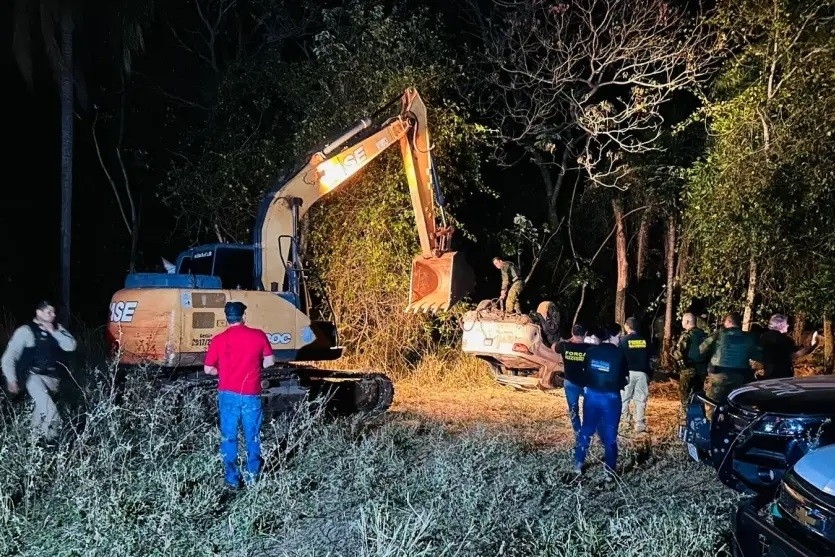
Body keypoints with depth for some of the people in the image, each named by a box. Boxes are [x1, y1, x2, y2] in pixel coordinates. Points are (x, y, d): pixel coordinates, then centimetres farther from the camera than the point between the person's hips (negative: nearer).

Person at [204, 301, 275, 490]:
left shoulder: (218, 340, -5)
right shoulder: (258, 335, -4)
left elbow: (208, 369, 0)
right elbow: (269, 361, 4)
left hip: (228, 395, 0)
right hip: (251, 395, 0)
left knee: (229, 438, 10)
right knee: (252, 437, 13)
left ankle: (232, 479, 12)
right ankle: (252, 476, 19)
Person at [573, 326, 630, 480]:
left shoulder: (591, 350, 0)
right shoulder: (620, 354, -7)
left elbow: (584, 371, 8)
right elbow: (626, 380, -1)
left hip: (591, 394, 3)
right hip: (611, 397, -3)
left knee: (586, 429, 17)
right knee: (610, 434, 7)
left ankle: (578, 464, 22)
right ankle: (610, 471, 10)